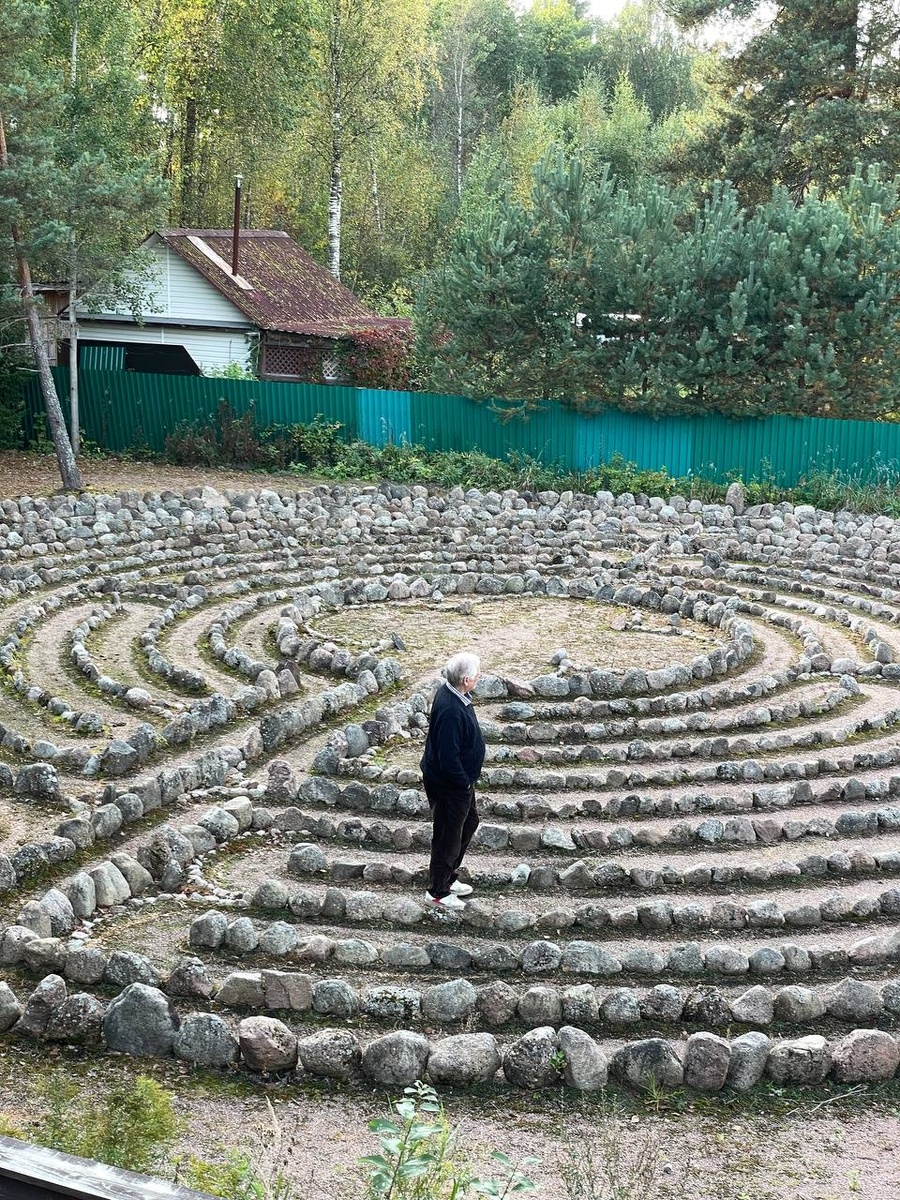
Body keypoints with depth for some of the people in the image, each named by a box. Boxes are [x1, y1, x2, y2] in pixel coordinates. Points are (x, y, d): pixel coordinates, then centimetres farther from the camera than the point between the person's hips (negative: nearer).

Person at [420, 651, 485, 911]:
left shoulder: (450, 693, -2)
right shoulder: (451, 711, -34)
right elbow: (448, 758, -30)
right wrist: (464, 784, -17)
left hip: (458, 779, 10)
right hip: (448, 784, -10)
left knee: (469, 821, 25)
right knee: (448, 837, 6)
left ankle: (448, 878, 39)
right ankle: (438, 892, 23)